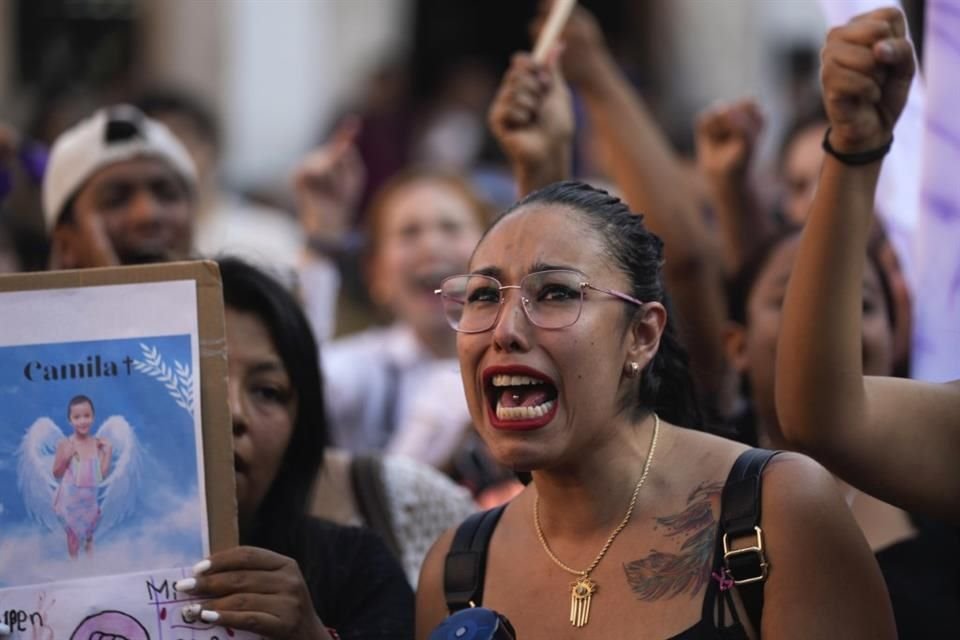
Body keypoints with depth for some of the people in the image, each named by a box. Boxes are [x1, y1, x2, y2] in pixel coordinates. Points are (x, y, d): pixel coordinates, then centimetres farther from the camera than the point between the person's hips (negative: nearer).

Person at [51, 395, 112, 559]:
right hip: (72, 498, -3)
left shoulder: (98, 444, -7)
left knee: (90, 531, 20)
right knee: (73, 532, 11)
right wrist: (65, 458, -23)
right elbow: (57, 474, -8)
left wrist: (108, 453, -12)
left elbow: (103, 474, -6)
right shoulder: (65, 445, -15)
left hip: (92, 498, 3)